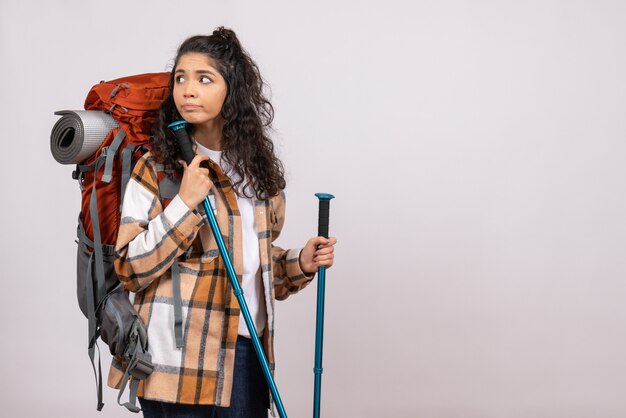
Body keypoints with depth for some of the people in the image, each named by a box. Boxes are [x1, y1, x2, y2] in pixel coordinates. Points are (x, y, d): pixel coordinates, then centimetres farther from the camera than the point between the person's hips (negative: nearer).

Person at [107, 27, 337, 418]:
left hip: (246, 352, 5)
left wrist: (299, 264, 2)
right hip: (181, 356, -4)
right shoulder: (156, 168, -6)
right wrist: (184, 203, -19)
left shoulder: (257, 167, 8)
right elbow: (130, 270, -12)